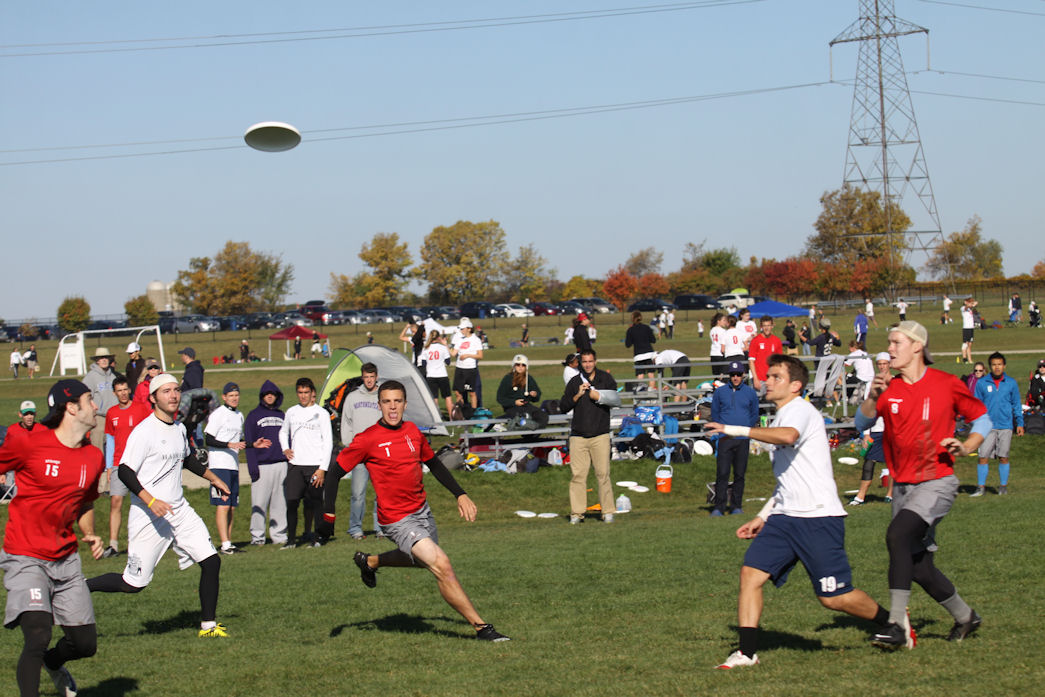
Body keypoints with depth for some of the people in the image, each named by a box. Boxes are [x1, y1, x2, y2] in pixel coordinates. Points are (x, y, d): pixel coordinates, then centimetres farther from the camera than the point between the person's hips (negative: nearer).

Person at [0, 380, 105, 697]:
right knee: (38, 636, -24)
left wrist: (89, 534, 6)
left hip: (66, 560, 6)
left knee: (86, 644, 10)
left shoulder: (94, 457, 6)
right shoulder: (28, 444, -12)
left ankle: (52, 662, 43)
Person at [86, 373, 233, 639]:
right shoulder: (145, 431, -15)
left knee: (211, 561, -3)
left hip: (179, 510, 7)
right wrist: (151, 501, -29)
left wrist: (213, 478, 37)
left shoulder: (179, 428, 10)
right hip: (148, 517, -7)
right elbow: (125, 471, -20)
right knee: (134, 584, -4)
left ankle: (208, 625, 8)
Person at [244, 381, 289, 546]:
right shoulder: (253, 416, 4)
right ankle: (257, 536, -1)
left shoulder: (281, 415, 17)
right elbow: (249, 442, -1)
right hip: (262, 465, -4)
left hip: (281, 464, 4)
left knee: (280, 502, 4)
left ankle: (279, 535, 9)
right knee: (259, 503, -6)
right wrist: (252, 466, -10)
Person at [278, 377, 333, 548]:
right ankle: (291, 539, -1)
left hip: (315, 465, -3)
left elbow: (328, 442, -3)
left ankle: (308, 536, 14)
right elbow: (283, 432, 31)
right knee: (291, 502, -6)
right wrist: (285, 449, 11)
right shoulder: (291, 412, 12)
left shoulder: (321, 413, 0)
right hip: (295, 464, 3)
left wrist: (323, 468, -10)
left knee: (312, 504, 0)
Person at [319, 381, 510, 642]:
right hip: (398, 519, -8)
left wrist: (460, 495, 10)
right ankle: (481, 627, -12)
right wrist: (328, 515, -16)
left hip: (422, 510, 8)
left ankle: (370, 561, 52)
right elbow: (335, 473, -9)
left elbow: (434, 465, 17)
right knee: (442, 566, -18)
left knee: (420, 559, 30)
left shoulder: (413, 432, 2)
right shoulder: (367, 440, -15)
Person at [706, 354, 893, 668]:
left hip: (819, 518, -9)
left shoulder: (800, 410, -9)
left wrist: (736, 430, -33)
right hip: (785, 516, 9)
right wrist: (762, 516, 23)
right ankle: (747, 652, -6)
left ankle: (893, 622, 20)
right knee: (751, 572, -8)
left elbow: (788, 436, -35)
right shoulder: (779, 421, 21)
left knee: (834, 597, -4)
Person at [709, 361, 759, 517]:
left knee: (739, 474, 4)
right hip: (725, 438, -1)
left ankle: (736, 505, 12)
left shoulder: (750, 392, 8)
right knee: (722, 473, -8)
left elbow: (754, 415, 16)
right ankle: (719, 506, -6)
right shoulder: (720, 392, 8)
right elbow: (714, 413, 15)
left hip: (743, 439, 1)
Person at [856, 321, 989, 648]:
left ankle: (898, 625, -28)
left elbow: (982, 418, 8)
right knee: (918, 567, 7)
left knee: (897, 534, -28)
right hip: (903, 486, 5)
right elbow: (862, 423, -7)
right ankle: (964, 616, 32)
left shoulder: (946, 384, -3)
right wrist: (873, 397, -25)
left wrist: (965, 447, -9)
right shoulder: (889, 388, 6)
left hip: (937, 482, -5)